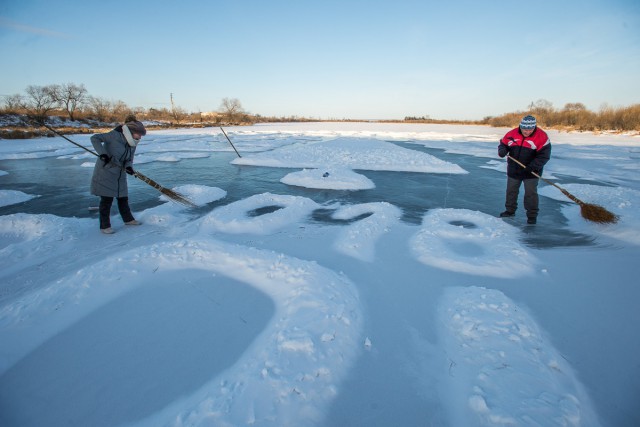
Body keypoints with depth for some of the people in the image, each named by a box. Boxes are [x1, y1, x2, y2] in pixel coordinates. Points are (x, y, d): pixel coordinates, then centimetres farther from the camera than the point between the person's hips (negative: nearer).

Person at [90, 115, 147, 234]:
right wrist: (102, 153, -31)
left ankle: (128, 219, 32)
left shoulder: (132, 144, 2)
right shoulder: (115, 135, -19)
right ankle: (105, 226, 11)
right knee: (107, 199, -1)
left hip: (120, 174, 7)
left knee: (123, 197, 15)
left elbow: (129, 159, 4)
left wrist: (129, 167, -18)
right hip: (105, 172, -7)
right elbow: (95, 138, -20)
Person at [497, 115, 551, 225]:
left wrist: (534, 166, -29)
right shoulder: (512, 134, -6)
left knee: (531, 193, -2)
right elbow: (503, 144, 6)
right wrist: (502, 151, -18)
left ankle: (532, 215, 11)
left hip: (531, 171, -4)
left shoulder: (542, 137, -14)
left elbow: (544, 155, -17)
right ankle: (510, 210, 33)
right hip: (513, 169, 4)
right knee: (511, 190, 15)